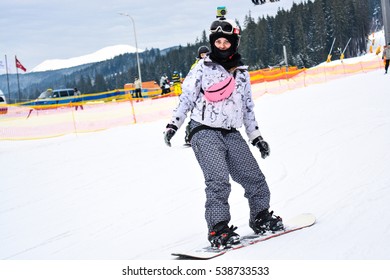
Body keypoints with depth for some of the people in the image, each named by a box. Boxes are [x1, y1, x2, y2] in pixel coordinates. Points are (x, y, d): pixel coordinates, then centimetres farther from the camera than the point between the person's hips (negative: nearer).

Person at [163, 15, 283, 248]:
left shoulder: (241, 73, 15)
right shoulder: (203, 68, 2)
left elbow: (248, 107, 21)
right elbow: (187, 98, 1)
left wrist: (256, 136, 20)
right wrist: (173, 124, -8)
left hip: (232, 134, 5)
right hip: (205, 132, -5)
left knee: (254, 177, 3)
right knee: (218, 180, -20)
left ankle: (261, 217, 22)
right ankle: (218, 229, -18)